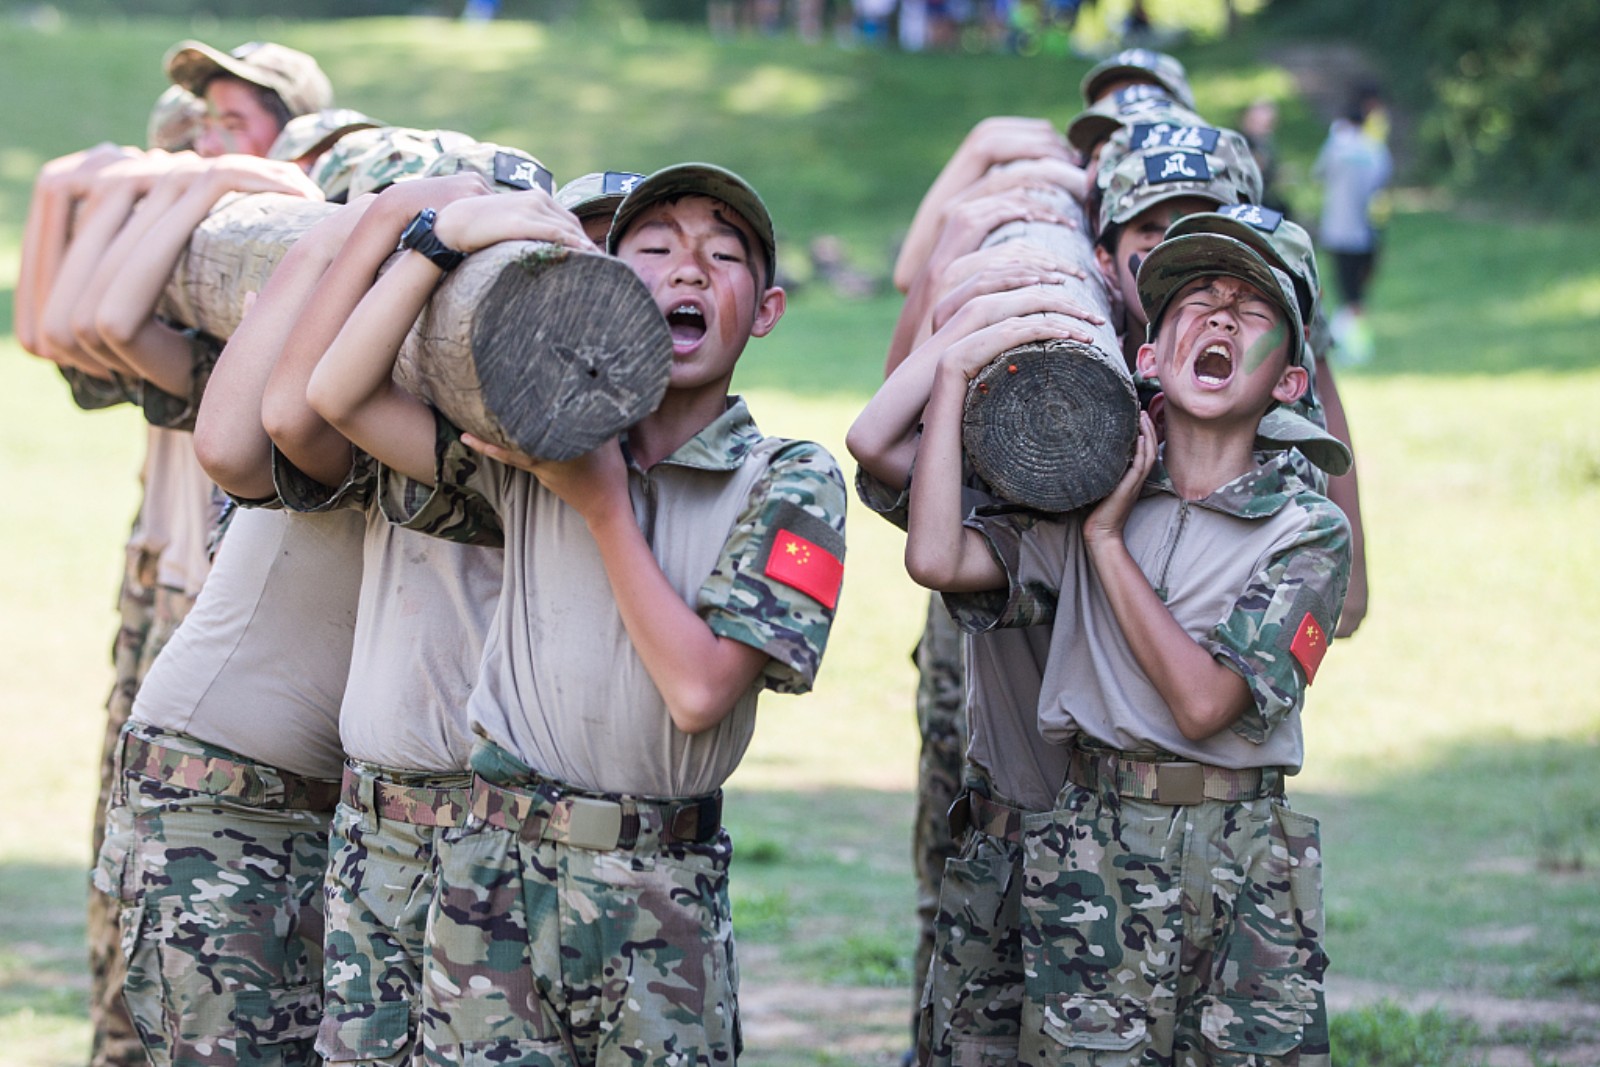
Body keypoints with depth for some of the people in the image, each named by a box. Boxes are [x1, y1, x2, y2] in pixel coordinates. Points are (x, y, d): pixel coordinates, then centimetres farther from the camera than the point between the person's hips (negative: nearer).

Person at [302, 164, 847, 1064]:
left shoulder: (791, 484, 0)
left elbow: (699, 689, -11)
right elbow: (340, 396, -3)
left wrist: (602, 504, -8)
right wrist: (444, 236, -10)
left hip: (669, 896, -1)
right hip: (500, 874, 1)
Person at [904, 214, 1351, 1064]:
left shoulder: (1308, 530, 0)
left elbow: (1203, 703, -11)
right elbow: (935, 558, -10)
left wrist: (1107, 539, -7)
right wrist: (955, 371, -2)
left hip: (1246, 858, -1)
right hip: (1094, 849, 1)